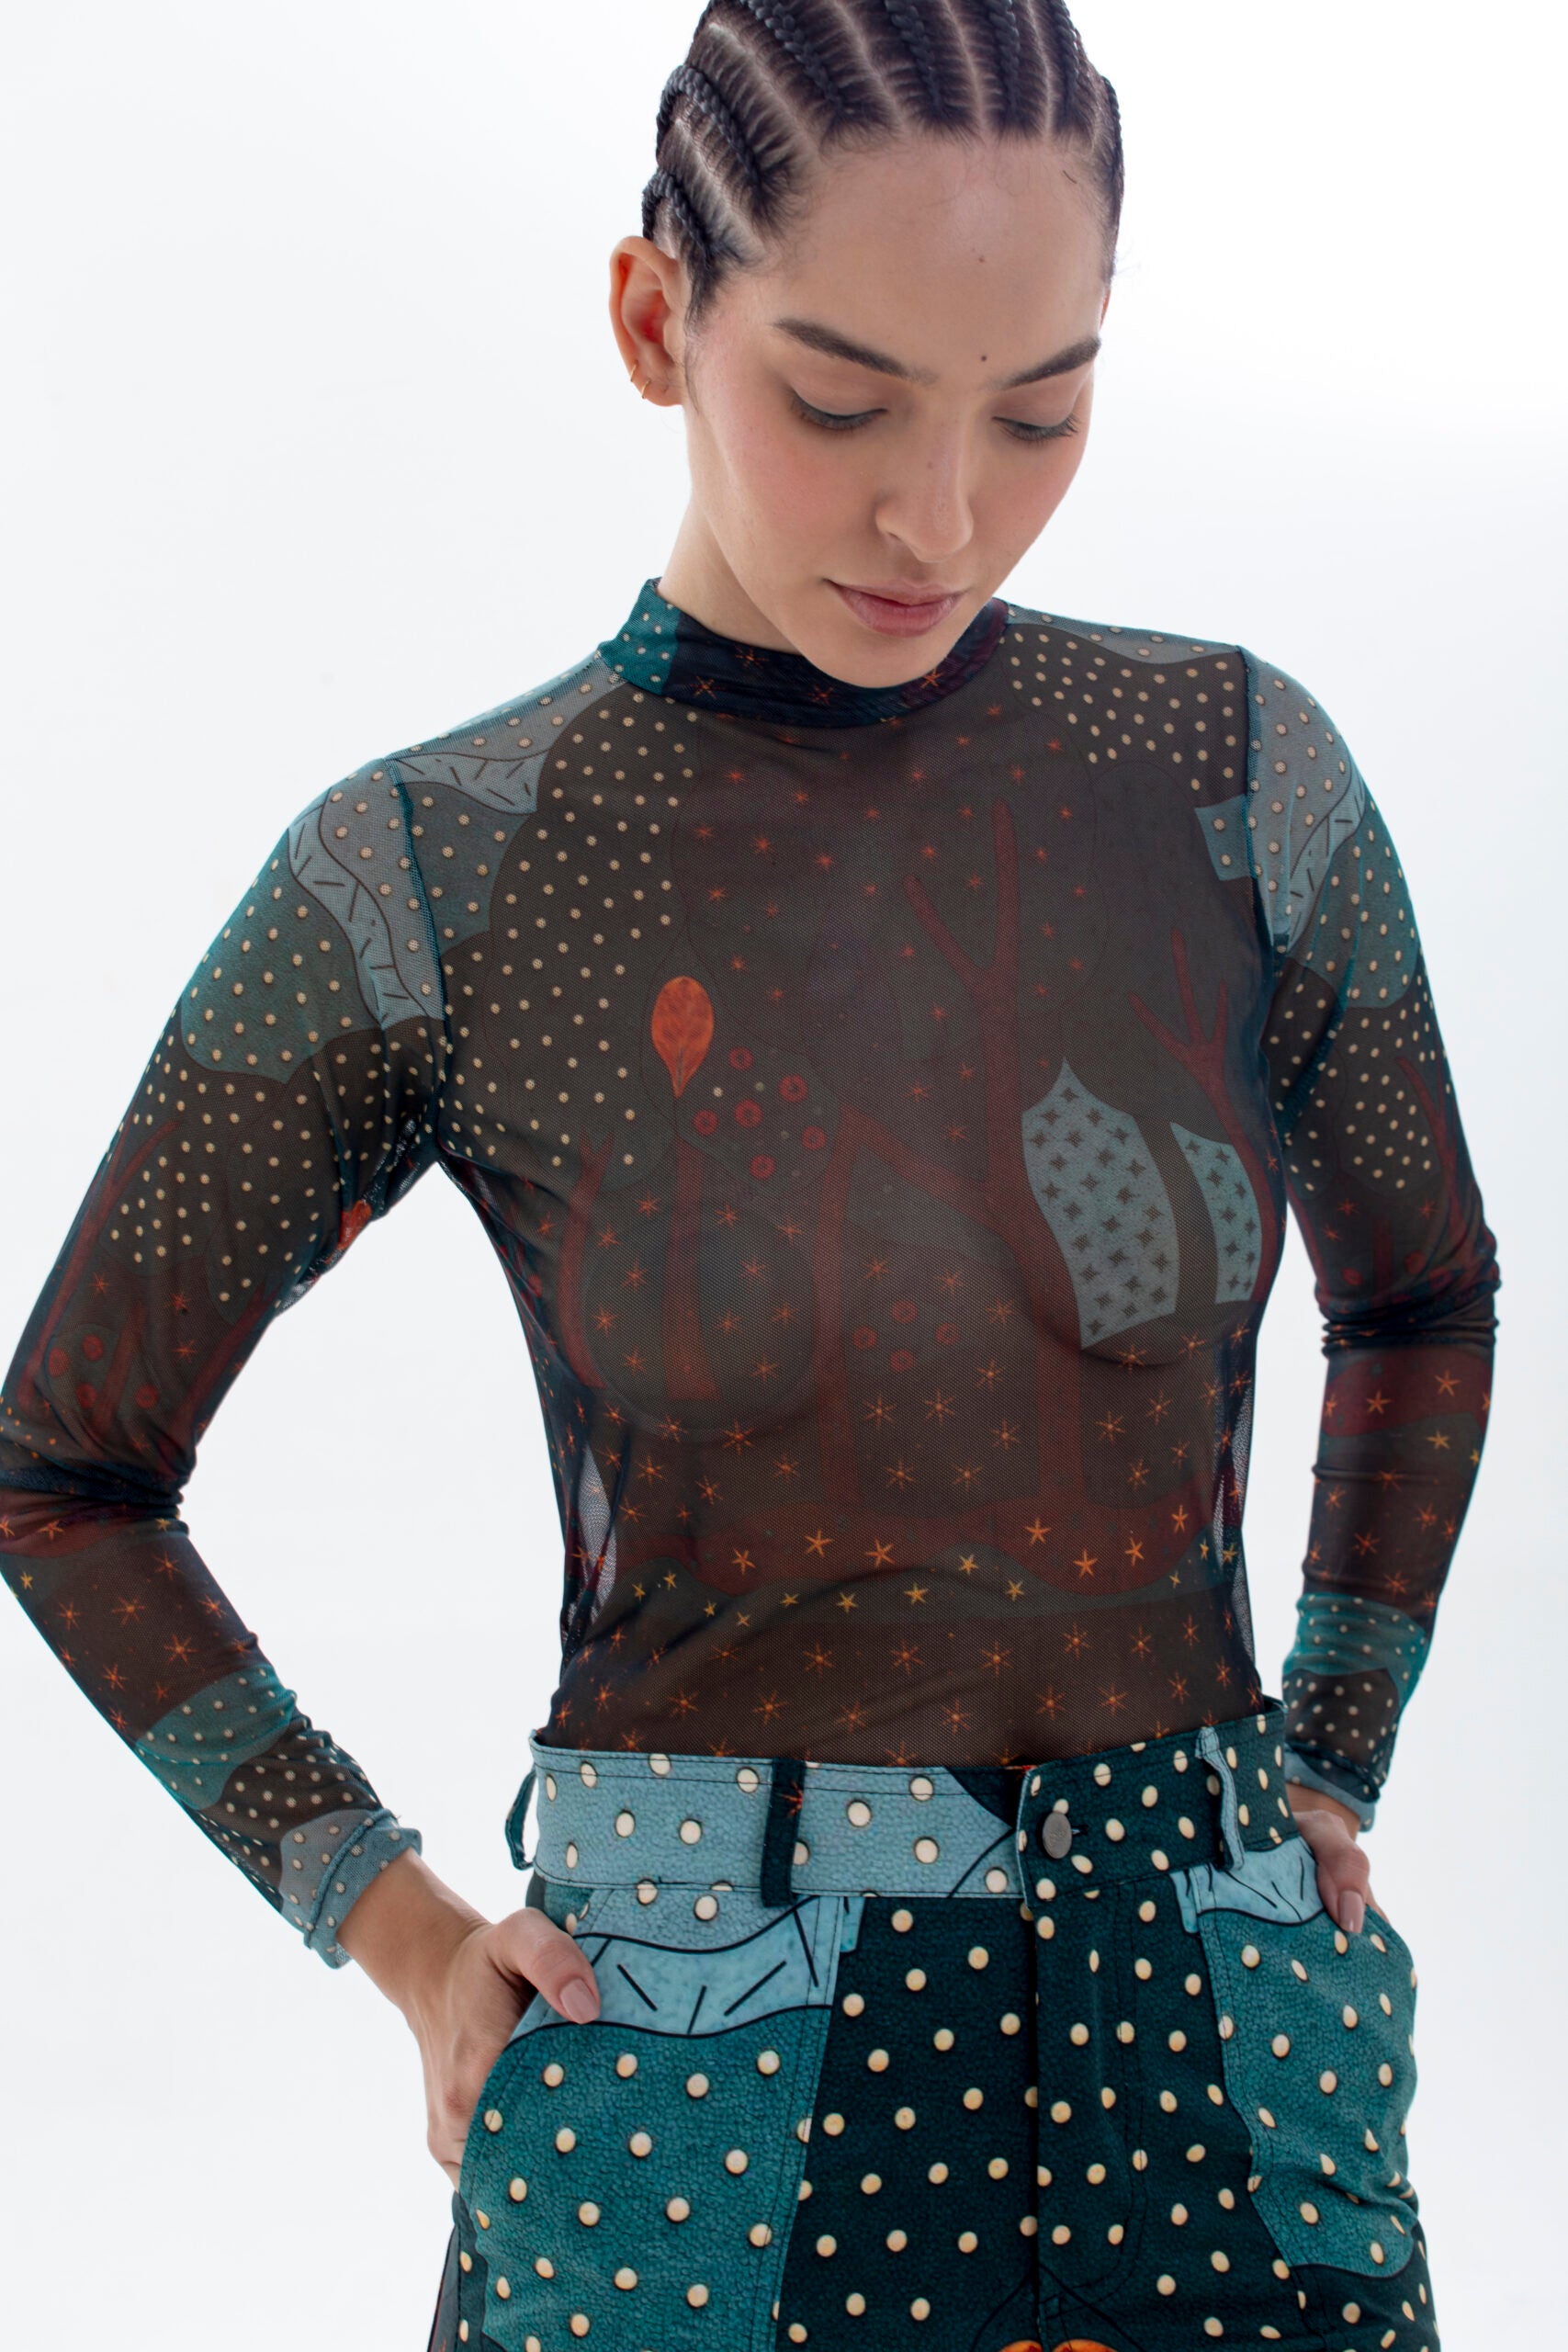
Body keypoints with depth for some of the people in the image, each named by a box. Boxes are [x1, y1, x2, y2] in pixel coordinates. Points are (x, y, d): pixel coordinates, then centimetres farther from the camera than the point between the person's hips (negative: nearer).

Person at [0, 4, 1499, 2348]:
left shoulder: (1241, 776, -3)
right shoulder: (425, 880, -9)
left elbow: (1419, 1294, 15)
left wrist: (1329, 1781, 10)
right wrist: (395, 1929, 0)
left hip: (1223, 2036, 2)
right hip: (699, 2097, -2)